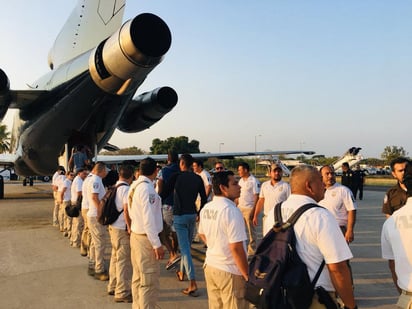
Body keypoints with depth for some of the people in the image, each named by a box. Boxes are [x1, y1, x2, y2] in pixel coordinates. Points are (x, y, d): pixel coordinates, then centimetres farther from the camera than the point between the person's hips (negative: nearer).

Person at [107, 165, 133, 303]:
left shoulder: (114, 188, 11)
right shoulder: (126, 189, -17)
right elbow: (126, 210, -22)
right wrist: (130, 228, -15)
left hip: (113, 227, 9)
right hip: (122, 229, -9)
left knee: (115, 257, 20)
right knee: (124, 261, -2)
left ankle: (113, 286, 32)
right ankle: (122, 293, 5)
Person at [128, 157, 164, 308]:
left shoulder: (136, 186, 9)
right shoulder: (146, 187, -19)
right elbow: (148, 219, -22)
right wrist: (157, 244, -20)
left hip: (136, 235, 10)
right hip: (146, 238, -10)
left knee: (138, 278, 18)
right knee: (150, 282, -1)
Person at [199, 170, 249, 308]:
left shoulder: (206, 208, 2)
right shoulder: (231, 210, -22)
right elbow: (236, 247, -23)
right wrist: (247, 274, -14)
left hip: (210, 266, 8)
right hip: (230, 271, -7)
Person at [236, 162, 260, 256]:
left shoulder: (254, 181, -12)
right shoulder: (241, 181, 11)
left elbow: (257, 197, -14)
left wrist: (253, 211, -18)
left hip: (249, 209, -7)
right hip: (240, 208, 7)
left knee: (251, 230, 3)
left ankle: (252, 250, 13)